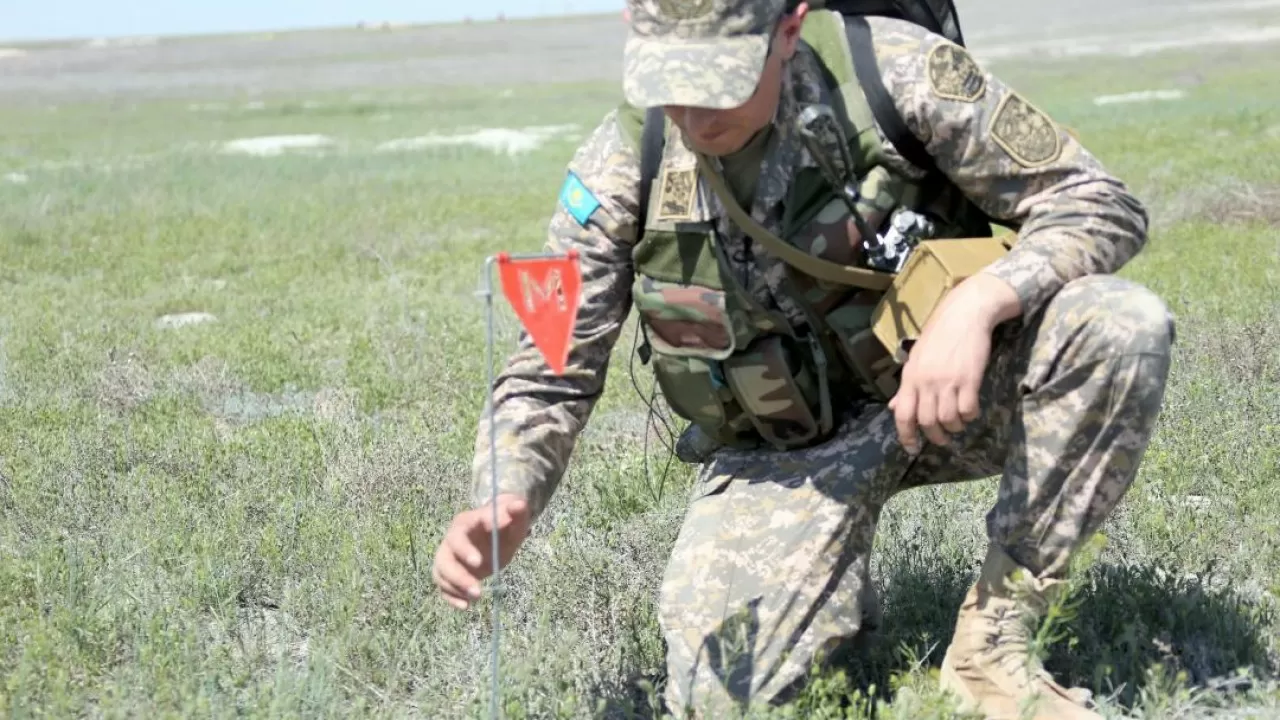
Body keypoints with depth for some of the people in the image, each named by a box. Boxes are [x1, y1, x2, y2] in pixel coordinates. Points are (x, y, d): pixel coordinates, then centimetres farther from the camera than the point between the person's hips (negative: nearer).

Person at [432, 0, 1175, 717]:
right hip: (781, 450, 1)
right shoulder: (623, 166, -14)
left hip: (944, 389, 0)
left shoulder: (893, 70, -20)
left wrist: (976, 303, -35)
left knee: (1124, 325, -29)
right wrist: (505, 507, -27)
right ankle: (841, 606, 17)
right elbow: (552, 378, -6)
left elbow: (1102, 203, -16)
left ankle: (994, 641, -15)